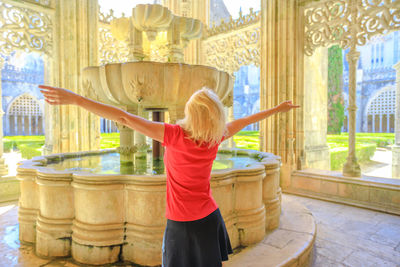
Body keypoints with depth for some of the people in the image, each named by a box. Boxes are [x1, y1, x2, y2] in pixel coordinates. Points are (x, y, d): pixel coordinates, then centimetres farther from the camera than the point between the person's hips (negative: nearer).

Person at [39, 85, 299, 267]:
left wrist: (75, 98, -20)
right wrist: (277, 109, 21)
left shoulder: (175, 135, -24)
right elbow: (245, 120, 4)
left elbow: (123, 117, -25)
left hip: (182, 224, -3)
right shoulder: (216, 138, -12)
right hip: (209, 218, 3)